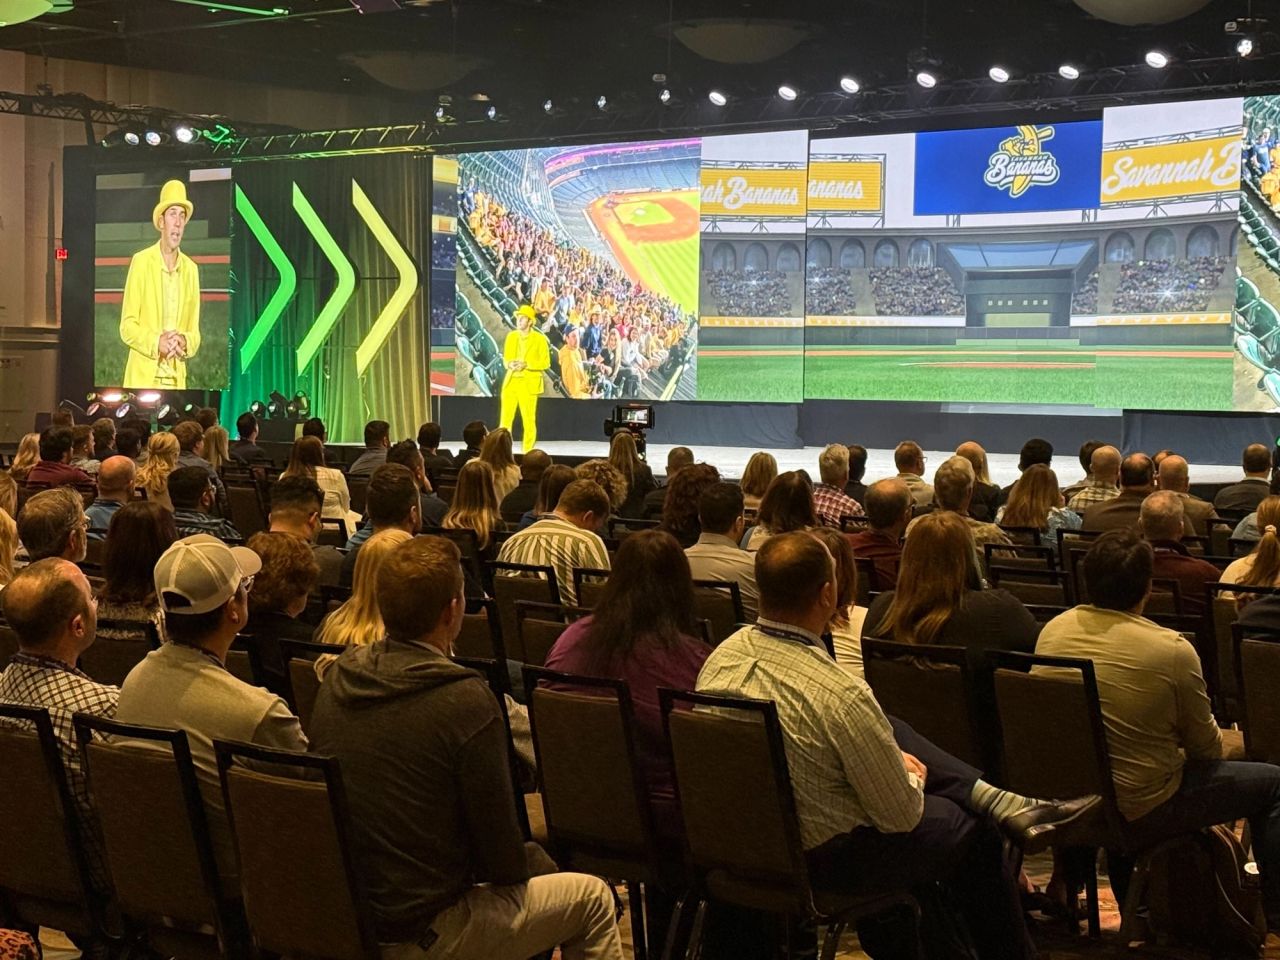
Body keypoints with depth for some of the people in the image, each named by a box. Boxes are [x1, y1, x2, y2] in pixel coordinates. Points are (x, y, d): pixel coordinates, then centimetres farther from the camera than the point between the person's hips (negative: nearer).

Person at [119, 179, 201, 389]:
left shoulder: (191, 269, 8)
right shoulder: (141, 261, -2)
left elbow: (194, 333, 10)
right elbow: (127, 326, -3)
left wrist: (185, 343, -11)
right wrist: (156, 342, -19)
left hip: (176, 381, 3)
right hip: (142, 377, -3)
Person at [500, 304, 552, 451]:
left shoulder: (540, 339, -2)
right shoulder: (511, 336, 11)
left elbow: (546, 363, -4)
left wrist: (526, 364, -16)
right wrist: (509, 364, -6)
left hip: (528, 384, -4)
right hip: (510, 382, 4)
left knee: (528, 420, 0)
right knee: (505, 418, -1)